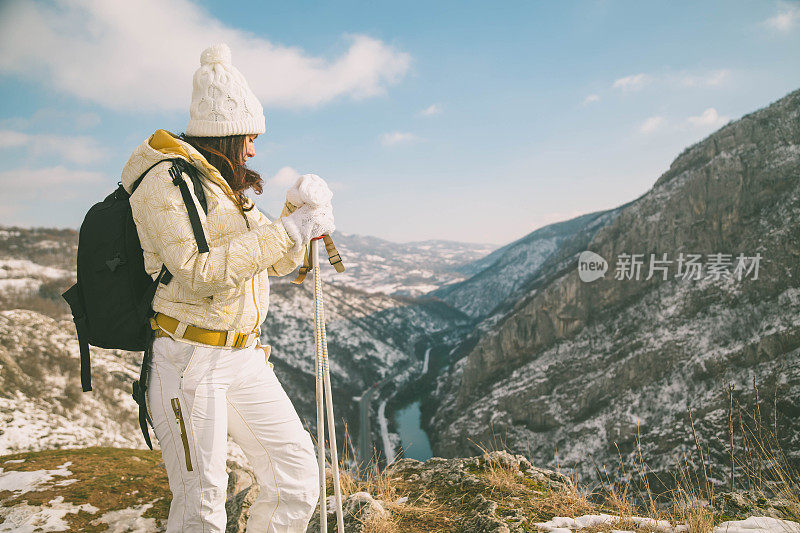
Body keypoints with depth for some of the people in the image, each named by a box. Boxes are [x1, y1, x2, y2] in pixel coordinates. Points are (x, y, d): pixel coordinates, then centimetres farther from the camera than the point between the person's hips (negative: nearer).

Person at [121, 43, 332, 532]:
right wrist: (287, 231, -20)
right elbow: (199, 273, -22)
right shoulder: (165, 180, -9)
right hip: (190, 362, -8)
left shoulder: (229, 187, 17)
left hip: (244, 359, 8)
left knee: (298, 478, 8)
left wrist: (299, 210, -2)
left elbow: (276, 263, 17)